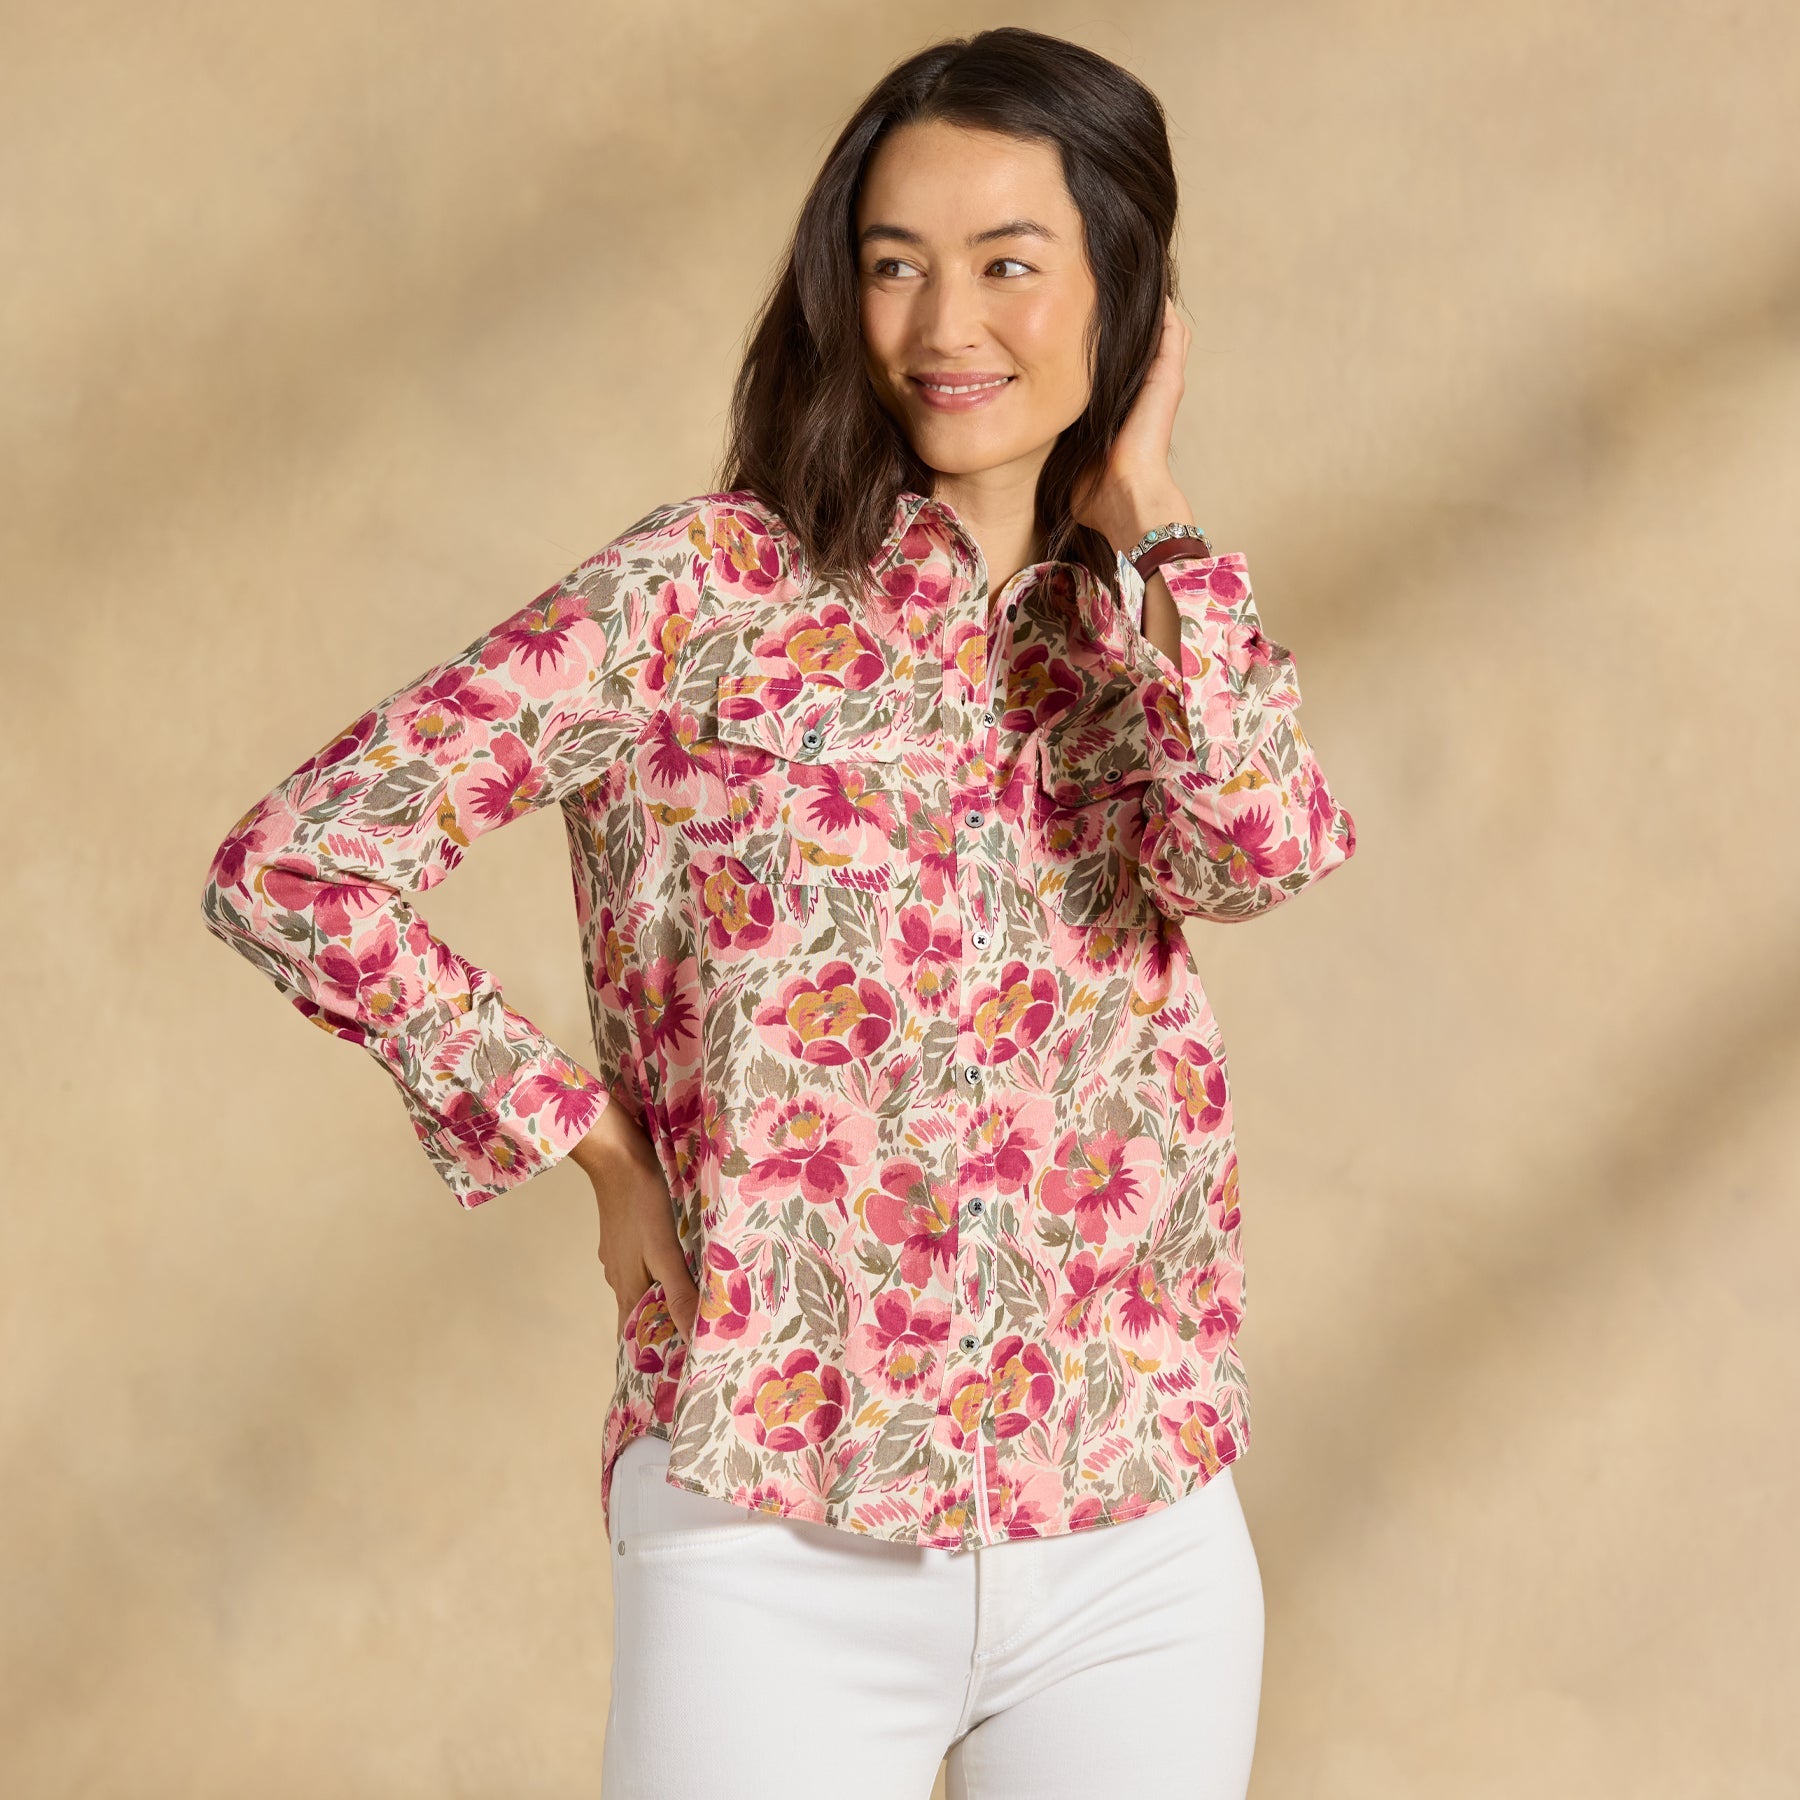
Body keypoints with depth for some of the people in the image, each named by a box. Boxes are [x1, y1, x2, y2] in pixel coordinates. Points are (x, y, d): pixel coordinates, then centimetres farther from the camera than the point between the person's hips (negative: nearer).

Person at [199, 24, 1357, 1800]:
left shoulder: (1132, 631, 8)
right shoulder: (706, 586, -5)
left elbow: (1267, 845, -14)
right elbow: (291, 864, -11)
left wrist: (1141, 515, -3)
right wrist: (600, 1153, -8)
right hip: (778, 1541, -4)